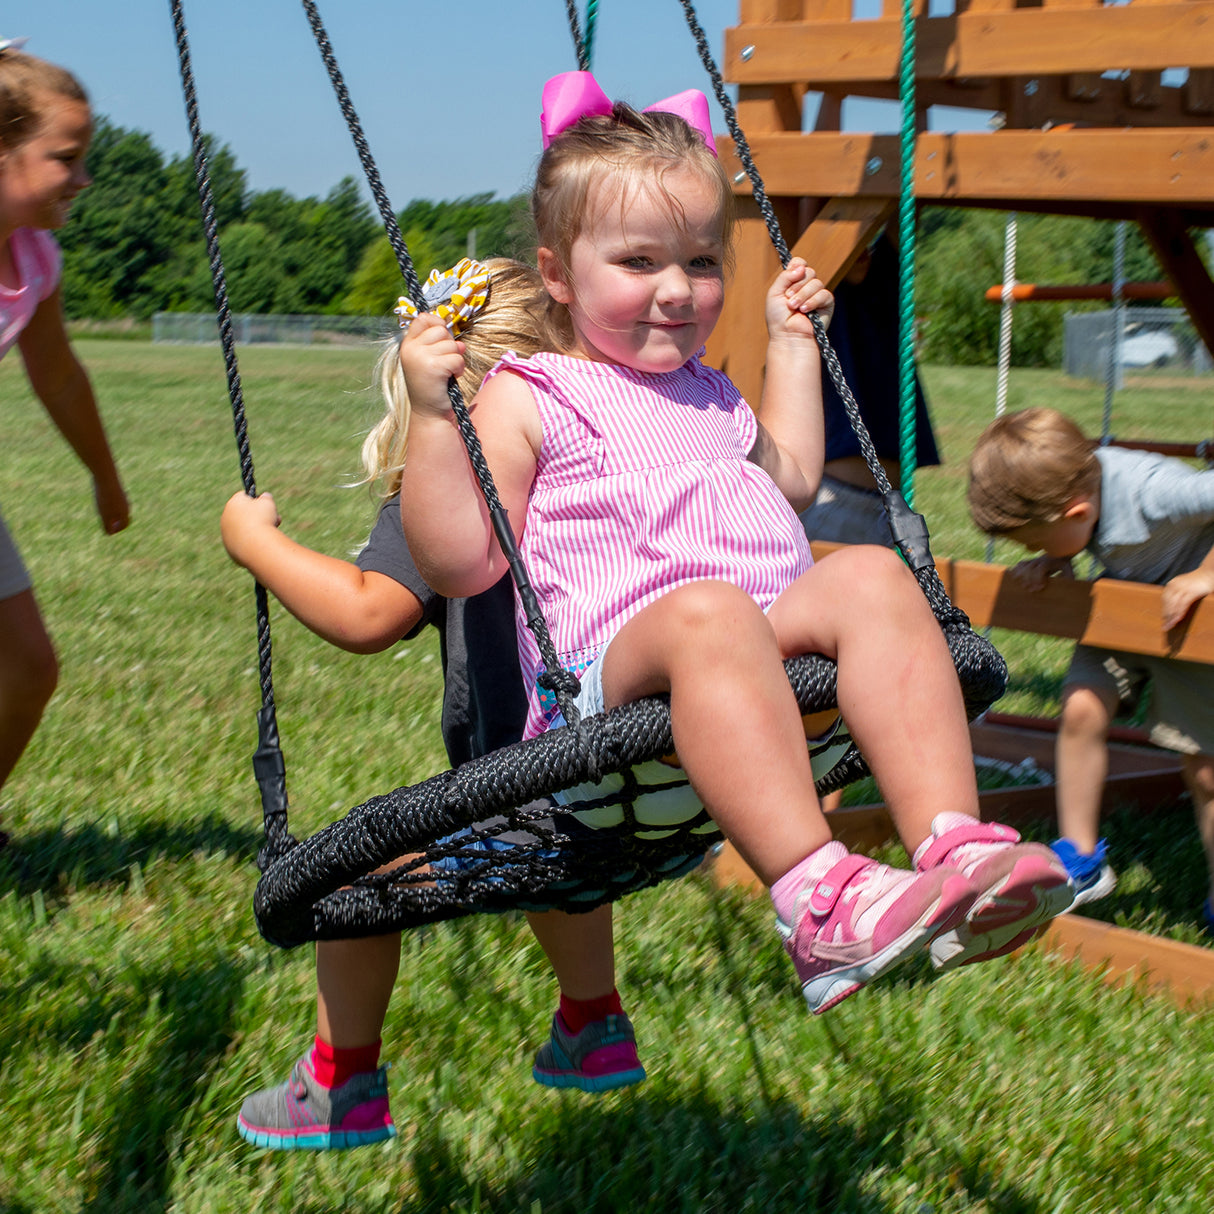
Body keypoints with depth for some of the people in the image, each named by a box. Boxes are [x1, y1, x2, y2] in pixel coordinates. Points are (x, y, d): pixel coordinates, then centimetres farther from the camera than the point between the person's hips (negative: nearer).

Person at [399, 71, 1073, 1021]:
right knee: (709, 612, -40)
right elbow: (461, 562, 1)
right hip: (613, 666, -6)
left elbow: (791, 477, 49)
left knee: (871, 576, -25)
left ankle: (953, 842, -41)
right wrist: (432, 417, -8)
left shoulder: (707, 394, 32)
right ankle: (814, 900, -54)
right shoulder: (527, 399, 10)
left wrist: (792, 343, 47)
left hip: (779, 636, 6)